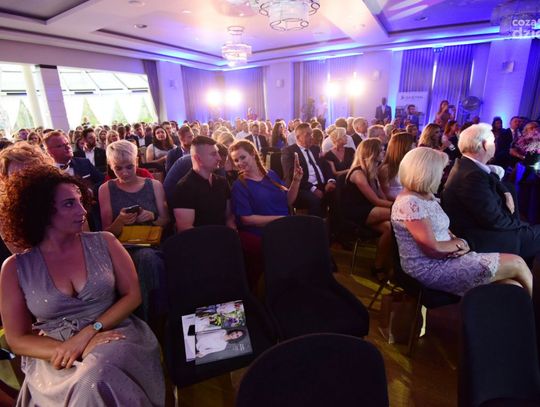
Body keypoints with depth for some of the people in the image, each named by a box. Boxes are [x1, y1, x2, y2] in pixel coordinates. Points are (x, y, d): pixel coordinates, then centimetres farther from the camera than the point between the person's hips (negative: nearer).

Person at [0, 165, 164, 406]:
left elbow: (132, 295, 1)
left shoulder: (104, 243, 1)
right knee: (86, 386, -31)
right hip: (53, 356, 0)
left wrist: (88, 332, -14)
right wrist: (80, 348, -15)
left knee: (96, 379, -30)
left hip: (114, 337, 1)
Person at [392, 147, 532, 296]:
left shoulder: (426, 195, 9)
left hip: (445, 258, 9)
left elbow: (442, 229, 13)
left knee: (513, 289, -2)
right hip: (430, 269, -9)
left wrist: (459, 243, -8)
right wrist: (459, 243, -4)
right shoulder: (409, 204, -23)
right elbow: (433, 248, -23)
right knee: (516, 263, -3)